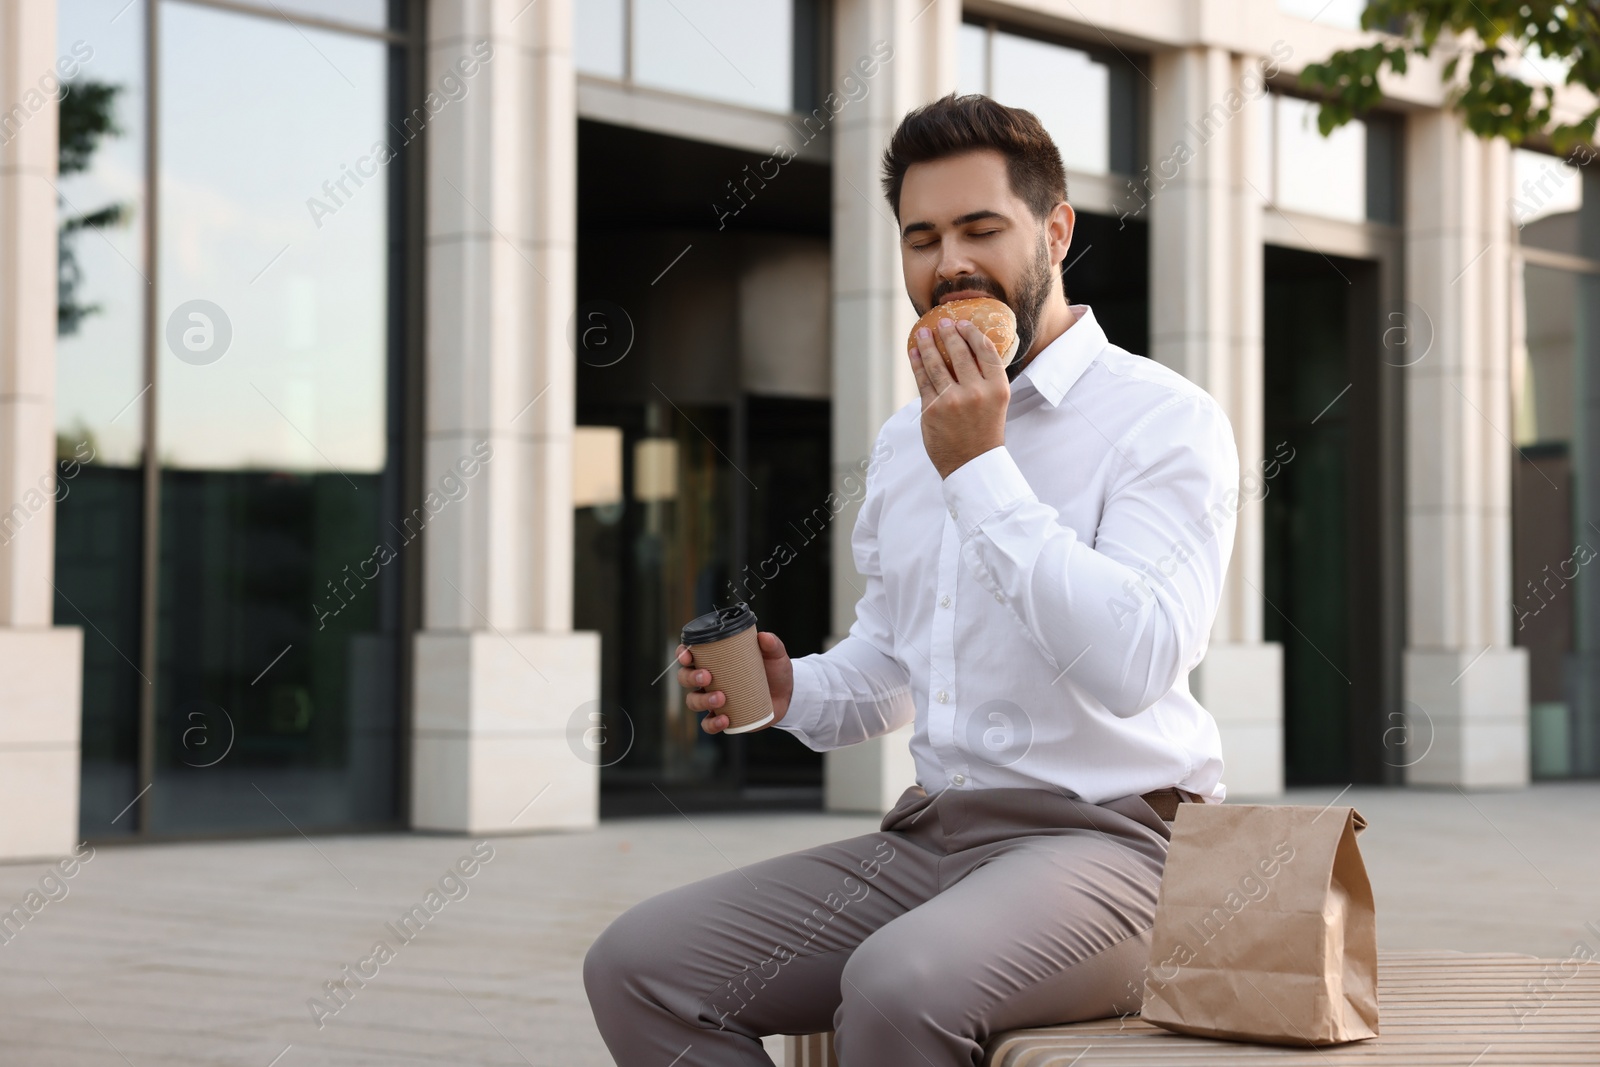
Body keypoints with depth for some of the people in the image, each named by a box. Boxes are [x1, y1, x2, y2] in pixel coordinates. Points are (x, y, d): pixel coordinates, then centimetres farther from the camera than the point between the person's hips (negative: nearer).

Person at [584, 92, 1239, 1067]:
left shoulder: (1169, 420, -7)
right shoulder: (905, 441, 17)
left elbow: (1134, 665, -22)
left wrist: (981, 470, -19)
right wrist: (791, 692, 7)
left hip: (1108, 840, -7)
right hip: (930, 834, 7)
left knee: (899, 983, -36)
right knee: (638, 966, -10)